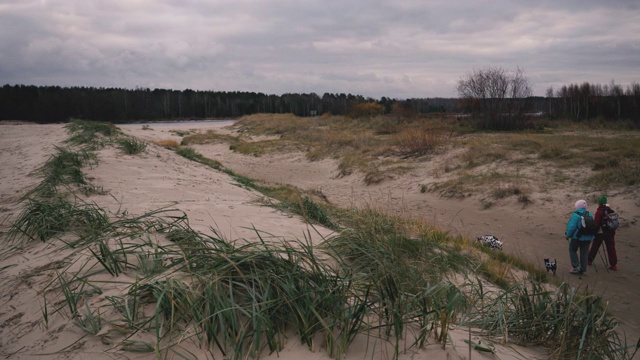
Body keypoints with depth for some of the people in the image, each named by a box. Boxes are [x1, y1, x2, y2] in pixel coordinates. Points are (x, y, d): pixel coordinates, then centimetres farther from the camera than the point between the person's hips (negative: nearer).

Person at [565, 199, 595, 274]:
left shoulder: (575, 215, -18)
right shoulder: (589, 215, 2)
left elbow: (571, 227, -20)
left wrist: (568, 235, -5)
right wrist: (592, 236, 17)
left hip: (577, 237, -5)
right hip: (588, 238, 5)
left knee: (572, 250, 14)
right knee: (584, 253, 13)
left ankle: (575, 267, 5)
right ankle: (583, 269, 18)